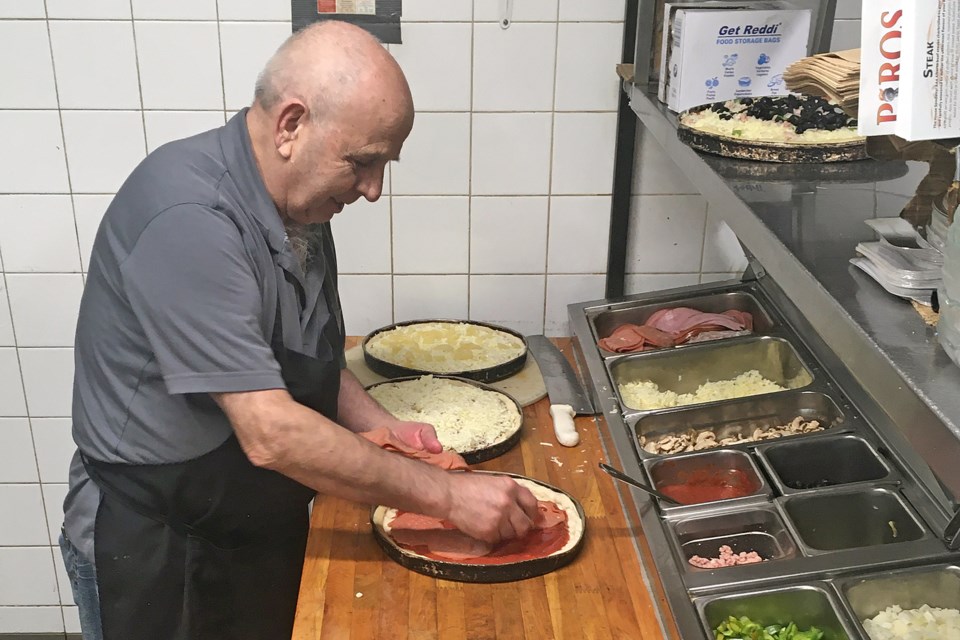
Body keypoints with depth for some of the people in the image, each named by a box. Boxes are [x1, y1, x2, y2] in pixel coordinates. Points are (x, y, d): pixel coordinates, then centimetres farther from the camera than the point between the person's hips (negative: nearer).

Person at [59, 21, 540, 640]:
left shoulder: (301, 203, -1)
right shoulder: (188, 218, -29)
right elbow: (271, 435, -32)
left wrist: (378, 426, -4)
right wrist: (447, 494, -26)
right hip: (157, 558, -7)